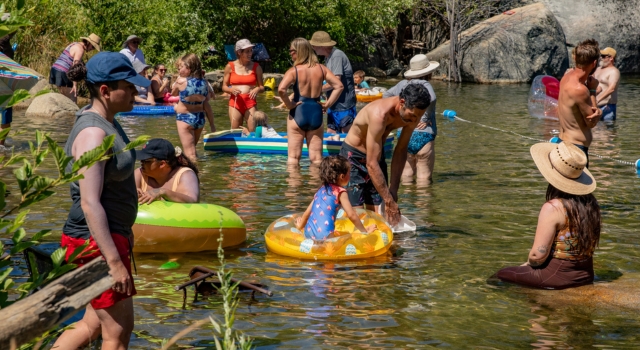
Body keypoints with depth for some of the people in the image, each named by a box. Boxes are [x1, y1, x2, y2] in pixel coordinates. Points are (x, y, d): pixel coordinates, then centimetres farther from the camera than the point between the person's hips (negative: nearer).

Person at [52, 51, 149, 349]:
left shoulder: (107, 123, 11)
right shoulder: (93, 134, -20)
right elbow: (89, 204, -26)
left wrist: (122, 245, 27)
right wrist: (114, 262, -29)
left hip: (112, 236, 10)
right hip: (96, 242, -10)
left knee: (95, 324, 19)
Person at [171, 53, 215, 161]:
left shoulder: (181, 82, -15)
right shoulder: (204, 83, -2)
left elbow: (173, 94, 6)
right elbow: (206, 105, 0)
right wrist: (212, 124, 7)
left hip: (185, 119, -6)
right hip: (200, 119, 6)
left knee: (190, 154, -3)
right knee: (192, 149, 23)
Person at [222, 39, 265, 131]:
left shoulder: (256, 67, 7)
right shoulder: (230, 67, 6)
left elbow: (262, 87, 10)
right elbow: (224, 87, 9)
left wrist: (257, 89, -13)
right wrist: (231, 90, -12)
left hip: (250, 102, 0)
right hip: (235, 102, 0)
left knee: (253, 131, -10)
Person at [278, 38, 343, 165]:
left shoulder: (294, 71, -8)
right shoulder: (321, 69, 5)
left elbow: (281, 89, -23)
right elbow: (339, 86, 2)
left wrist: (289, 105, -9)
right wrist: (328, 104, 4)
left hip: (298, 113, -4)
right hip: (316, 113, 4)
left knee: (293, 157, 4)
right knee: (316, 159, 9)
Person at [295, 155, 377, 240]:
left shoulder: (321, 189, 21)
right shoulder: (340, 192, 3)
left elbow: (307, 212, 28)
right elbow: (351, 215, -1)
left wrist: (300, 225, 44)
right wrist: (364, 231, 9)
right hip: (324, 235, -7)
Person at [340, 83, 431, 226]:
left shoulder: (412, 114, -14)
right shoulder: (379, 114, -36)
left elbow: (400, 151, -1)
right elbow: (371, 164, -34)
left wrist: (393, 189, -7)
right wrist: (390, 201, -32)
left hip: (376, 155, 7)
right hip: (353, 156, -7)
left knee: (380, 213, 1)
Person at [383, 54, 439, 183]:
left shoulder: (402, 84, 9)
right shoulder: (424, 84, -10)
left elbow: (386, 95, 21)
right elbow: (431, 99, -30)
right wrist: (425, 119, -16)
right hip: (423, 134, -6)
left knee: (406, 174, 17)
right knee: (424, 177, 2)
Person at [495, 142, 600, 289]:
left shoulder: (553, 208, -22)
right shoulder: (591, 204, -1)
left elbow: (538, 255, -21)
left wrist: (529, 264, 3)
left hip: (556, 276, -7)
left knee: (501, 275, 15)